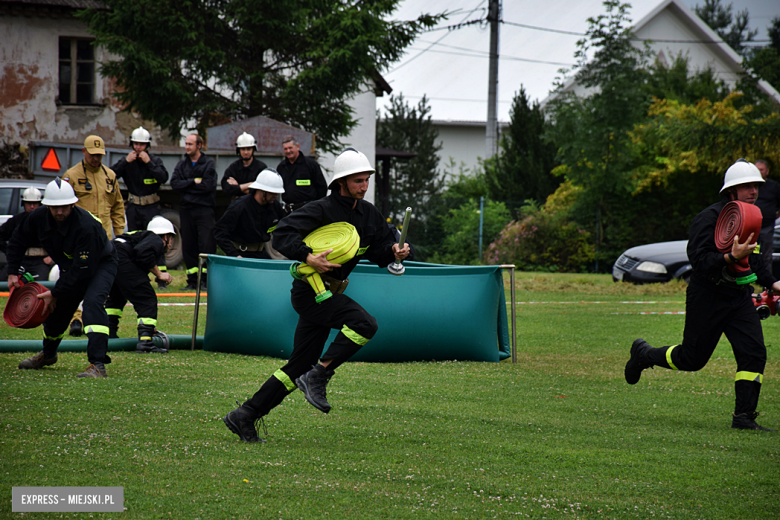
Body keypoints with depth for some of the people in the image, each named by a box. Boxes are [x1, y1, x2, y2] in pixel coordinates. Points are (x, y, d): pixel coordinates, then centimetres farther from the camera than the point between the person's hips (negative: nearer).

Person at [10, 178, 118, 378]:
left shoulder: (86, 226, -38)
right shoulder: (39, 218, -18)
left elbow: (82, 269, -34)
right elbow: (18, 241, 3)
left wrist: (55, 293, -29)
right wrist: (12, 272, -4)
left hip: (101, 264, -7)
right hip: (70, 267, 7)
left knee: (92, 302, -31)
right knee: (57, 309, 13)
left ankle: (98, 364, -36)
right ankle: (48, 354, 45)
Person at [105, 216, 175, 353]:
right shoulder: (157, 240, 12)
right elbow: (143, 252, -14)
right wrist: (159, 274, 0)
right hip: (121, 258, -9)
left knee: (116, 297, 32)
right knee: (147, 300, -4)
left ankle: (108, 337, 30)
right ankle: (145, 341, -15)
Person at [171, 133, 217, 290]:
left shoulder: (208, 164, 2)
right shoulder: (182, 164, 14)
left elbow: (208, 185, -11)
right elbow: (174, 183, 1)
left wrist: (186, 186, -4)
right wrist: (194, 182, -10)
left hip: (204, 209, -4)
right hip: (187, 209, 4)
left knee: (206, 245, -10)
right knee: (188, 246, 3)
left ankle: (206, 280, -6)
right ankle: (192, 281, 9)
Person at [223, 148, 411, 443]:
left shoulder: (368, 214, 10)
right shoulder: (321, 210, -14)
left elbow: (379, 252, 16)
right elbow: (282, 235, -19)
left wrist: (395, 252, -6)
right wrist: (308, 258, -32)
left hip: (329, 294, 8)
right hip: (310, 290, -8)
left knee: (300, 365, 8)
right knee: (364, 324, -26)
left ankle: (244, 416, 12)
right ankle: (318, 375, -17)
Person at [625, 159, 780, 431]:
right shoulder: (709, 219, -17)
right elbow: (701, 261, -25)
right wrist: (731, 257, -39)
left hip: (739, 297, 7)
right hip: (707, 298, -7)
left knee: (754, 352, -9)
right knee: (692, 359, 5)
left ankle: (744, 416, -4)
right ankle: (643, 354, 32)